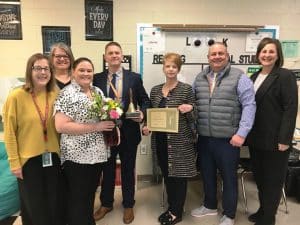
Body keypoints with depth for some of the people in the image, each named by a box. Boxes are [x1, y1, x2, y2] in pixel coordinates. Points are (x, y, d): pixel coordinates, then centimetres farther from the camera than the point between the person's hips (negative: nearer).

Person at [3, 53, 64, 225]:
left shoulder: (56, 95, -1)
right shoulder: (16, 96, -11)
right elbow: (10, 132, -7)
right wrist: (14, 162, -7)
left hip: (54, 157, 3)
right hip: (29, 159, -3)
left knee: (56, 203, 18)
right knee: (34, 206, 17)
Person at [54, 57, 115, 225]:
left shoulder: (98, 92, 8)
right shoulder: (67, 94, -13)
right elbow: (61, 126, -21)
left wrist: (112, 126, -2)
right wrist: (95, 127, -22)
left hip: (98, 153, 7)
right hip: (77, 156, -6)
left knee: (91, 194, 22)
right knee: (78, 199, 8)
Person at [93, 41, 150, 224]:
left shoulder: (135, 78, -1)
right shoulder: (97, 79, 2)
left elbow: (145, 101, 2)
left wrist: (142, 113, -17)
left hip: (128, 132, -1)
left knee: (128, 170, 14)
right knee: (107, 169, 18)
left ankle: (128, 205, 35)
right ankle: (106, 204, 40)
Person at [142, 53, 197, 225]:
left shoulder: (187, 89, -7)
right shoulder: (155, 90, 6)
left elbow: (193, 119, -5)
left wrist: (189, 109, -25)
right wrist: (147, 127, -3)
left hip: (180, 141, -4)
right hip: (161, 140, 5)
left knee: (179, 175, 8)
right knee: (167, 175, 17)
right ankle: (171, 207, 35)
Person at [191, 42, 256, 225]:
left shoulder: (239, 77, -5)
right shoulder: (200, 79, 10)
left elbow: (249, 105, -10)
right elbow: (194, 104, 14)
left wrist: (241, 133, -16)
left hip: (228, 138, -5)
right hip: (204, 138, 5)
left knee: (229, 177, 9)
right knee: (207, 174, 18)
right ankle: (210, 206, 40)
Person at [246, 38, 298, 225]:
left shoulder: (285, 76, -8)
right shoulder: (255, 77, 11)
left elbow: (290, 109, -14)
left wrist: (284, 139, -19)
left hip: (274, 139, -6)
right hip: (256, 138, 6)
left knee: (273, 180, 9)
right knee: (259, 177, 17)